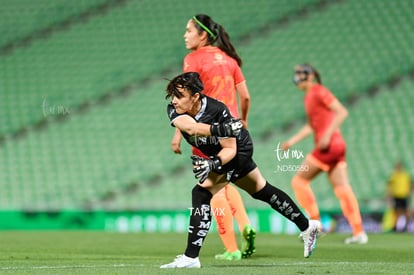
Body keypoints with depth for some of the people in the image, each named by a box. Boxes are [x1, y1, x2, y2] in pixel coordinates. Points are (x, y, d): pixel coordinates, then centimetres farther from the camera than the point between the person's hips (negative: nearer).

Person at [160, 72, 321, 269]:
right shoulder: (174, 109, -22)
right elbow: (190, 127, -44)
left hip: (238, 150, -7)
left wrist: (212, 164, -47)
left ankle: (190, 257, -23)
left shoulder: (217, 111, -34)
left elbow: (230, 149, -28)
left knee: (202, 192, -23)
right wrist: (220, 129, -59)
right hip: (215, 154, 7)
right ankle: (307, 227, 38)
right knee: (262, 190, 21)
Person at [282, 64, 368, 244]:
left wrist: (327, 135, -21)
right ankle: (359, 231, -1)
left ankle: (315, 224, -1)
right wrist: (292, 141, 22)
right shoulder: (309, 97, 20)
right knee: (341, 188, 3)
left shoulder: (319, 92, -7)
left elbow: (342, 112, -15)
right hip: (337, 145, 9)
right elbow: (311, 126, 28)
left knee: (299, 180, -2)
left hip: (329, 144, -9)